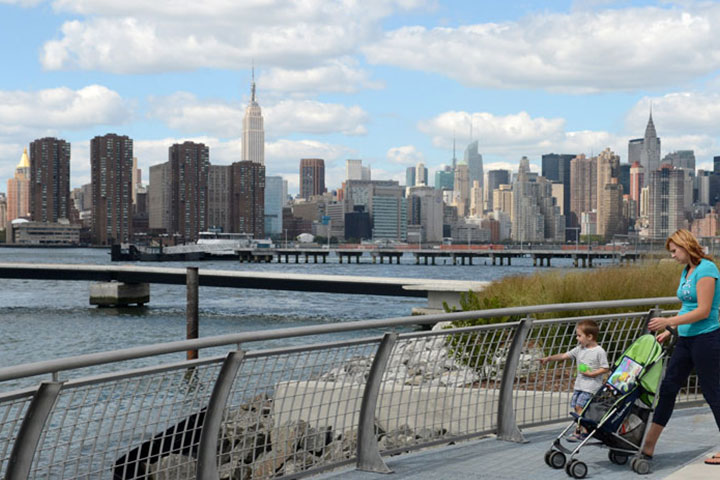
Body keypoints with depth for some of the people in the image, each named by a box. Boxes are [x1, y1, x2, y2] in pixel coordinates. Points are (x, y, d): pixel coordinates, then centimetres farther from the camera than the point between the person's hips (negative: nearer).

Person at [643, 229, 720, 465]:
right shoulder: (686, 271, 14)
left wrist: (668, 322, -20)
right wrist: (669, 331, 11)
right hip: (686, 339, 9)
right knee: (668, 388, 8)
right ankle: (648, 446, 12)